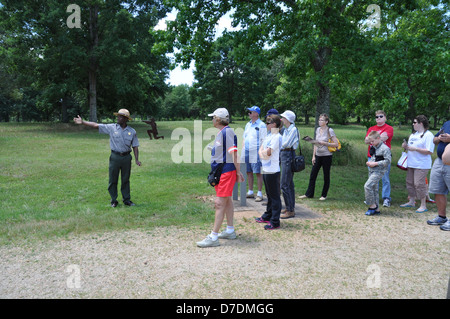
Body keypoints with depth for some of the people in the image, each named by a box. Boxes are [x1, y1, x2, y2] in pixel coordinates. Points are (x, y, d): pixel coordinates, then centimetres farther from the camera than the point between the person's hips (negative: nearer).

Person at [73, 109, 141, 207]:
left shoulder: (132, 131, 2)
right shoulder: (111, 128, 0)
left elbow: (135, 146, 3)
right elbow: (96, 125, -2)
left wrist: (136, 159, -5)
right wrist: (82, 122, -8)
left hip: (126, 157, 0)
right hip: (115, 157, 0)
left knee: (125, 180, 8)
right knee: (113, 180, 5)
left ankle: (127, 200, 19)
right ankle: (114, 200, 17)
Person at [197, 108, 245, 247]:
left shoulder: (227, 132, -16)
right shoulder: (221, 132, 15)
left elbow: (234, 153, -19)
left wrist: (238, 172, -19)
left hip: (226, 172, -10)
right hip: (220, 172, 10)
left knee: (220, 203, -9)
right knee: (227, 201, 17)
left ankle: (213, 237, -6)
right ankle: (230, 231, 29)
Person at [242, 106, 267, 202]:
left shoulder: (261, 125, -6)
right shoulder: (248, 125, 17)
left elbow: (264, 140, -10)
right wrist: (243, 149, 13)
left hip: (256, 153, -7)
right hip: (247, 153, 7)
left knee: (258, 173, -2)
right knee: (248, 172, 12)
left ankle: (259, 194, 4)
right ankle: (250, 192, 23)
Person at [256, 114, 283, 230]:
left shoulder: (277, 137, -15)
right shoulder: (268, 135, 14)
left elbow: (268, 152, -20)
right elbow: (261, 149, 15)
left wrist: (263, 152, -1)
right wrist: (262, 153, -5)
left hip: (272, 171, -9)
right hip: (266, 169, 9)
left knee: (274, 196, -2)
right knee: (269, 195, 20)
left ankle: (275, 222, 4)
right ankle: (267, 216, 33)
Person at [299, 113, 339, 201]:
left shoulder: (330, 131, -9)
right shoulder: (318, 130, 8)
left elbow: (336, 144, -11)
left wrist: (324, 143, -19)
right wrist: (313, 156, 8)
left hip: (327, 156, -6)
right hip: (318, 156, 6)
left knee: (326, 176, 5)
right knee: (312, 175, 6)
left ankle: (324, 195, 17)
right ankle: (309, 194, 16)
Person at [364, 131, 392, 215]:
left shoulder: (384, 148, -14)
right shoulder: (374, 147, 14)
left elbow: (387, 161, -19)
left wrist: (375, 163, -20)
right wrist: (369, 162, 7)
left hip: (378, 171, -9)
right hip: (372, 170, 9)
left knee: (367, 186, -19)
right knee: (374, 189, 12)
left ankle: (372, 205, -8)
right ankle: (376, 209, 20)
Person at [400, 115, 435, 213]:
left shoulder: (428, 135, -11)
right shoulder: (413, 134, 15)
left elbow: (429, 151, -18)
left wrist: (415, 149, -23)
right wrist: (405, 146, 4)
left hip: (421, 165, -8)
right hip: (411, 164, 8)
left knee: (419, 184, -9)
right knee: (410, 182, 13)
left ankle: (423, 206, 2)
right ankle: (411, 202, 28)